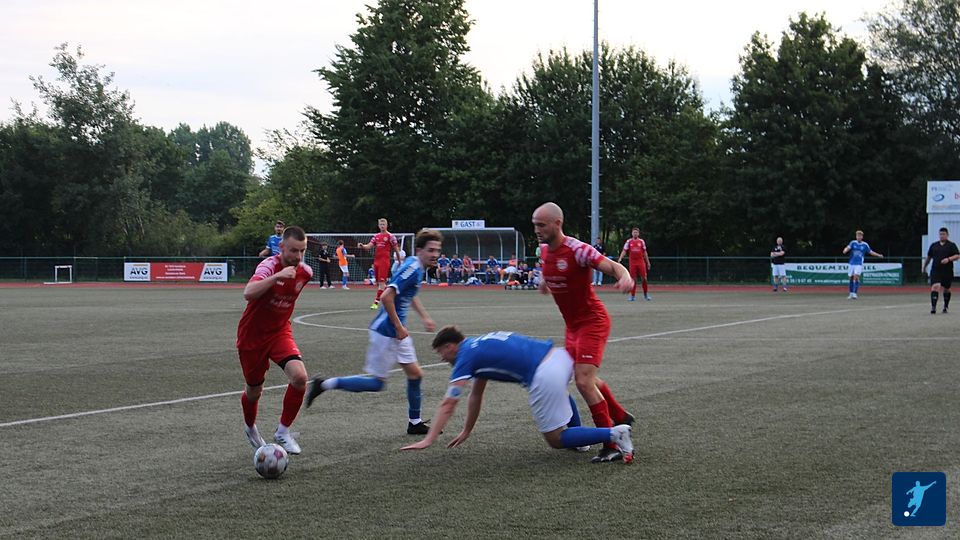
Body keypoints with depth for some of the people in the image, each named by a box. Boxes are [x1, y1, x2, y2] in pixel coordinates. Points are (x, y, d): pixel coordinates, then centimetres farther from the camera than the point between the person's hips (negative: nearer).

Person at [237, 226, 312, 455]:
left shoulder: (305, 272, -6)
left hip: (280, 332, 4)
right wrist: (277, 276, -52)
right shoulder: (270, 265, -24)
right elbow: (248, 293, -44)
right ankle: (250, 428, 45)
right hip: (252, 335, -4)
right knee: (254, 391, 11)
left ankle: (283, 432, -3)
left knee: (299, 376, -21)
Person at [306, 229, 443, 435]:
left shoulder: (416, 267, 9)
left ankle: (415, 422, 21)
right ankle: (325, 384, 3)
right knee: (377, 383, -3)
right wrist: (399, 327, -21)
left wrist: (424, 316, 28)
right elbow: (387, 297, -28)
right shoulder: (412, 268, -21)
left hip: (397, 333, 10)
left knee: (415, 374, 11)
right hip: (386, 331, -10)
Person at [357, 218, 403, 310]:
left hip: (384, 261, -7)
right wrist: (362, 246, -15)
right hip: (376, 261, 7)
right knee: (379, 283, 10)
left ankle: (376, 302, -14)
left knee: (381, 282, -11)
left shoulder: (390, 236, -4)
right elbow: (369, 246, 5)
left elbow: (396, 249, 1)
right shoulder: (376, 236, 13)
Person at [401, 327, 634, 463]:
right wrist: (466, 432, 41)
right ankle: (576, 430, 36)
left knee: (556, 440, 4)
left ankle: (613, 433, -13)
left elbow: (448, 405, -2)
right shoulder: (478, 346, 27)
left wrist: (428, 440, 0)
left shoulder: (466, 356, 2)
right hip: (560, 356, 9)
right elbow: (476, 396, 36)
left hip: (544, 376, -9)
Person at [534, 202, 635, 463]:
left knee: (584, 381, -18)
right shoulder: (544, 249, 1)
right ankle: (621, 417, 44)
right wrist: (545, 280, 25)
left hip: (592, 321, -9)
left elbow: (613, 266, -34)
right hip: (572, 324, 9)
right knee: (585, 379, 21)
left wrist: (625, 277, -52)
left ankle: (611, 447, -12)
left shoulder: (577, 250, -24)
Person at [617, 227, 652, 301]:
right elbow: (624, 251, 0)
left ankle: (646, 294, 10)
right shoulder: (628, 242, 5)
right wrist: (620, 258, -15)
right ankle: (632, 295, 6)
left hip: (641, 262, 0)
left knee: (644, 278, -3)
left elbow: (644, 252, 13)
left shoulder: (641, 241, 7)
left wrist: (648, 262, 12)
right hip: (632, 262, 0)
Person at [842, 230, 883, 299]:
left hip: (859, 264, -2)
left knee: (856, 277, -18)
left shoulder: (865, 245, 3)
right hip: (852, 263, 2)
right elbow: (848, 247, -13)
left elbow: (870, 252, 12)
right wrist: (845, 250, -35)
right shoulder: (853, 243, 2)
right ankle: (851, 293, 23)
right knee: (851, 278, 7)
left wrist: (878, 255, 4)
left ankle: (855, 293, -19)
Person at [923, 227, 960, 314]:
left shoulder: (951, 245, 2)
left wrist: (948, 259, -22)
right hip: (935, 270, 1)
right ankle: (933, 307, -23)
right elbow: (929, 257, 22)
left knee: (946, 289, 12)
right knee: (935, 287, -16)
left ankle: (946, 306, 31)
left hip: (947, 271, -1)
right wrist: (924, 267, 24)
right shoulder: (934, 245, 12)